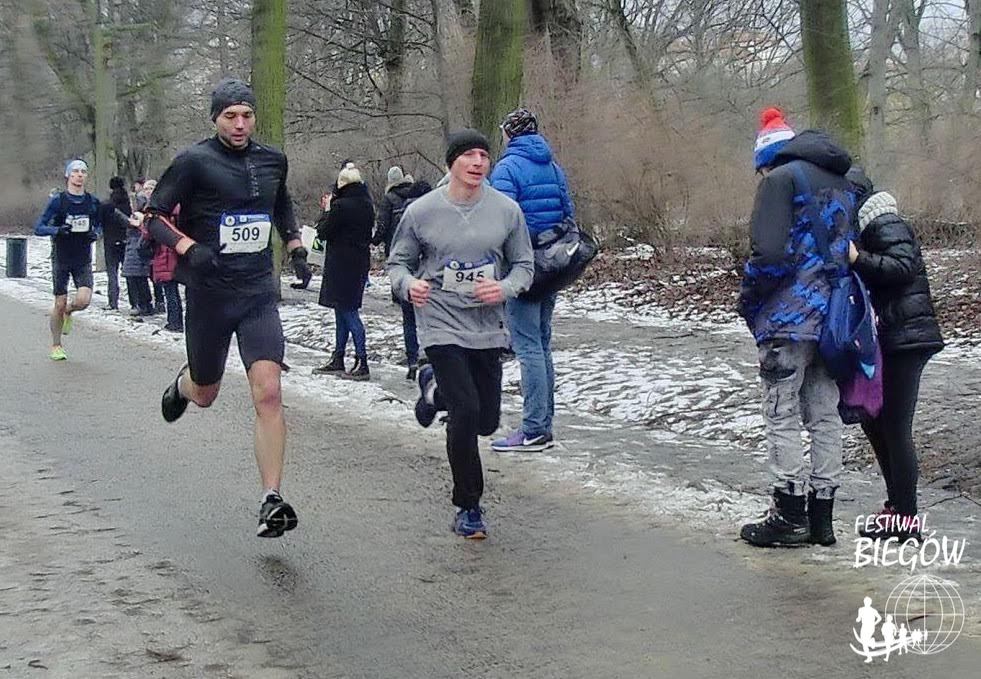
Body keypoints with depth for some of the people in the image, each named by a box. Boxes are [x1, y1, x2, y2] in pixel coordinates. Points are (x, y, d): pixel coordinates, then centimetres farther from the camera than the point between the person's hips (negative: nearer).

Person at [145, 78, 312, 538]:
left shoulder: (273, 160, 7)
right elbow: (154, 217, -7)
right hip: (209, 293, -2)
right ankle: (183, 385, 55)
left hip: (259, 293, 2)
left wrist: (296, 249, 14)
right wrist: (189, 247, -24)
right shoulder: (194, 162, -8)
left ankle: (271, 500, -11)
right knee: (206, 395, 15)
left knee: (268, 392, -14)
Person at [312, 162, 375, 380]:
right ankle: (338, 359, 23)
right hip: (360, 262, 9)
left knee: (347, 311, -5)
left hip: (341, 265, -8)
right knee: (344, 310, 16)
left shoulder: (340, 206, -17)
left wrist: (326, 211, 4)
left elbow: (323, 232, -11)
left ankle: (362, 363, -7)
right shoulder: (367, 205, 8)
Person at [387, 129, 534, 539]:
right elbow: (398, 261, 6)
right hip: (442, 325, -3)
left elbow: (524, 266, 8)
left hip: (488, 328, 4)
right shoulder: (421, 211, -5)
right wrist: (409, 285, -17)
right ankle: (468, 508, 1)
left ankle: (435, 387, 45)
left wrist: (505, 289, -14)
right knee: (466, 411, -16)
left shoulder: (506, 210, 0)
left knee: (486, 421, 11)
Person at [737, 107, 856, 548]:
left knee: (782, 416, 0)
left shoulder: (781, 178, -7)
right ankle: (821, 517, 16)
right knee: (825, 415, 11)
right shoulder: (843, 184, 17)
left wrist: (748, 300, -4)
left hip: (788, 317, -8)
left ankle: (790, 516, 2)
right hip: (833, 319, 8)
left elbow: (770, 252, -17)